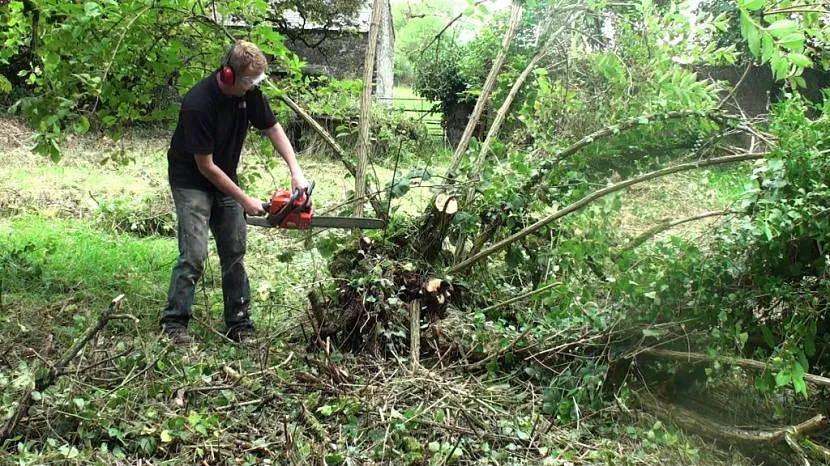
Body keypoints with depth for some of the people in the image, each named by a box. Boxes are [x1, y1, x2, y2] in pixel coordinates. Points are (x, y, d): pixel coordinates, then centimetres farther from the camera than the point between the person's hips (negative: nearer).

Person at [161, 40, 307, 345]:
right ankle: (174, 322, -2)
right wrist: (244, 201, -18)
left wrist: (295, 171, -10)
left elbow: (272, 128, 3)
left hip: (224, 178, 6)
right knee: (194, 254, -14)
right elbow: (205, 166, -24)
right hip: (192, 181, -6)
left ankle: (239, 323, 11)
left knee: (234, 252, 4)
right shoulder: (198, 104, -30)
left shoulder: (249, 92, -11)